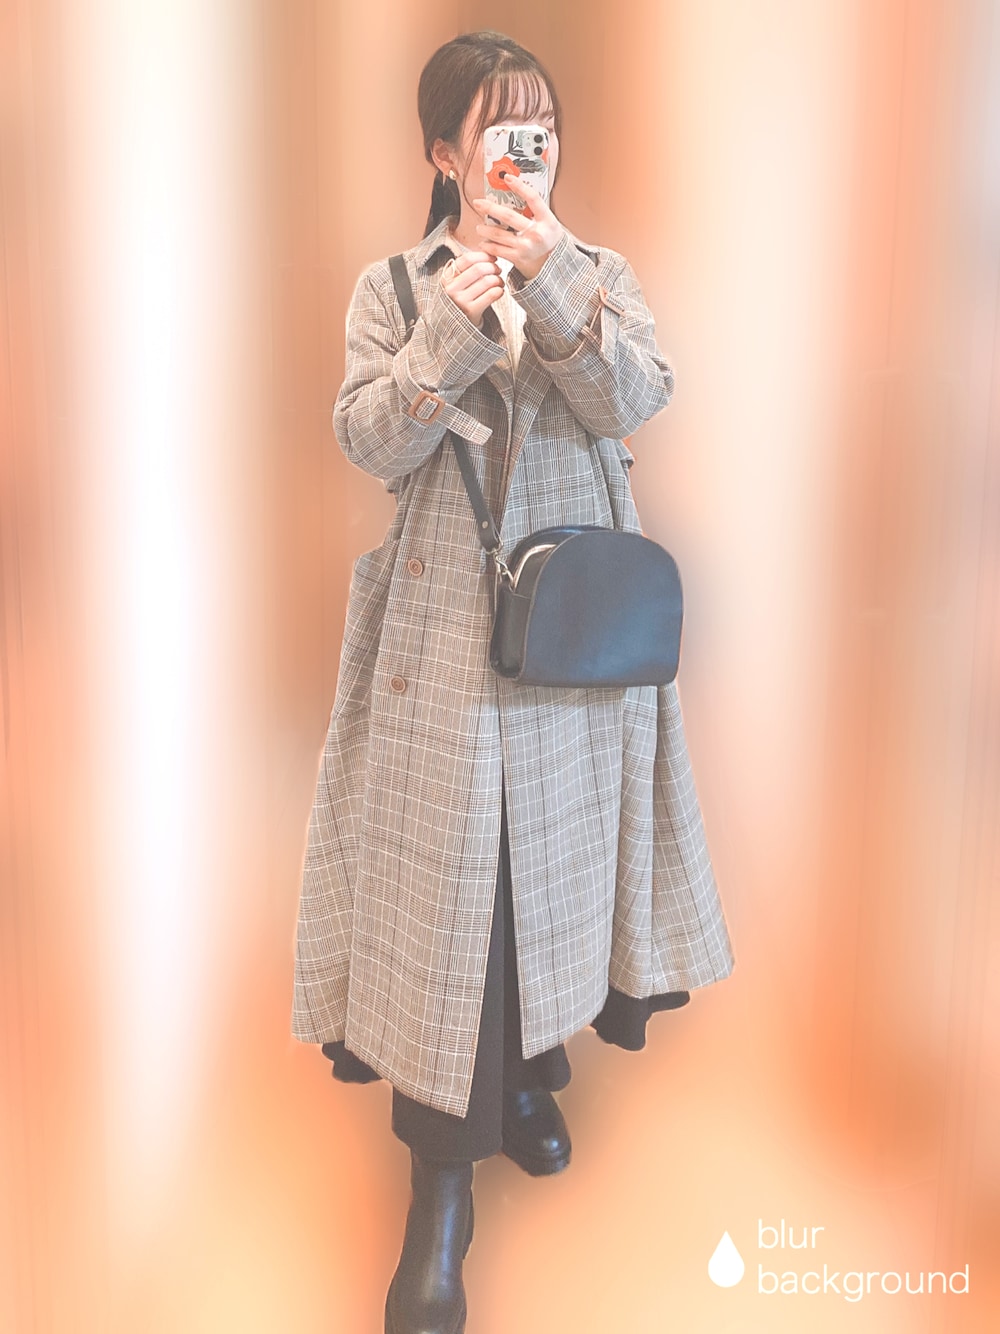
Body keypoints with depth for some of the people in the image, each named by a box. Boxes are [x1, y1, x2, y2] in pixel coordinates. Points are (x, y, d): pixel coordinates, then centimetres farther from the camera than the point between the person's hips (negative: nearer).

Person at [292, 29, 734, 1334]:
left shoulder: (600, 276, 9)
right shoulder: (396, 286, 6)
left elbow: (634, 404, -9)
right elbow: (371, 443, -8)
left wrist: (555, 288, -19)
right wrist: (455, 322, -18)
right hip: (446, 628, -2)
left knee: (558, 851, 12)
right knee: (446, 877, -3)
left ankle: (532, 1072, 38)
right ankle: (443, 1173, 12)